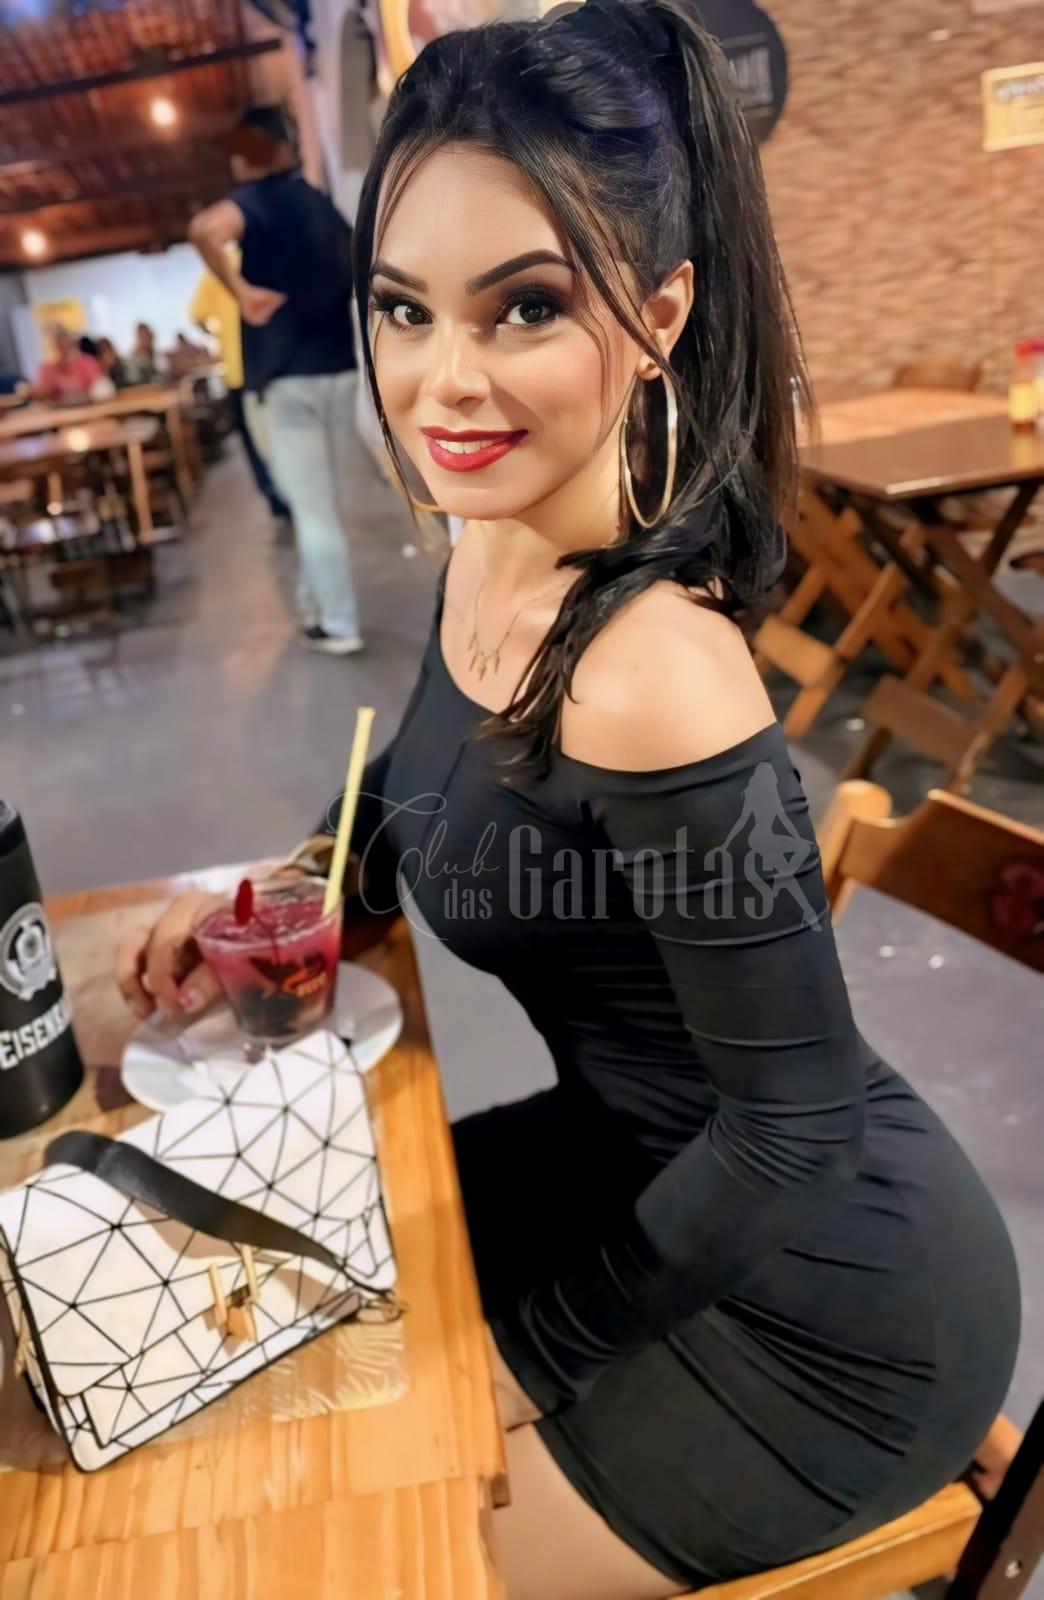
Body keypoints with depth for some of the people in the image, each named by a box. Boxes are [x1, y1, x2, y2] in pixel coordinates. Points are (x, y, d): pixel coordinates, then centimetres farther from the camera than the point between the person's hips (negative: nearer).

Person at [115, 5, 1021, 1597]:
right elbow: (446, 800, 10)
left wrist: (534, 1354, -12)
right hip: (644, 1158, 7)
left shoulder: (648, 672, -34)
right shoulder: (492, 541, -9)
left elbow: (799, 1118, -25)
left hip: (823, 1299, -6)